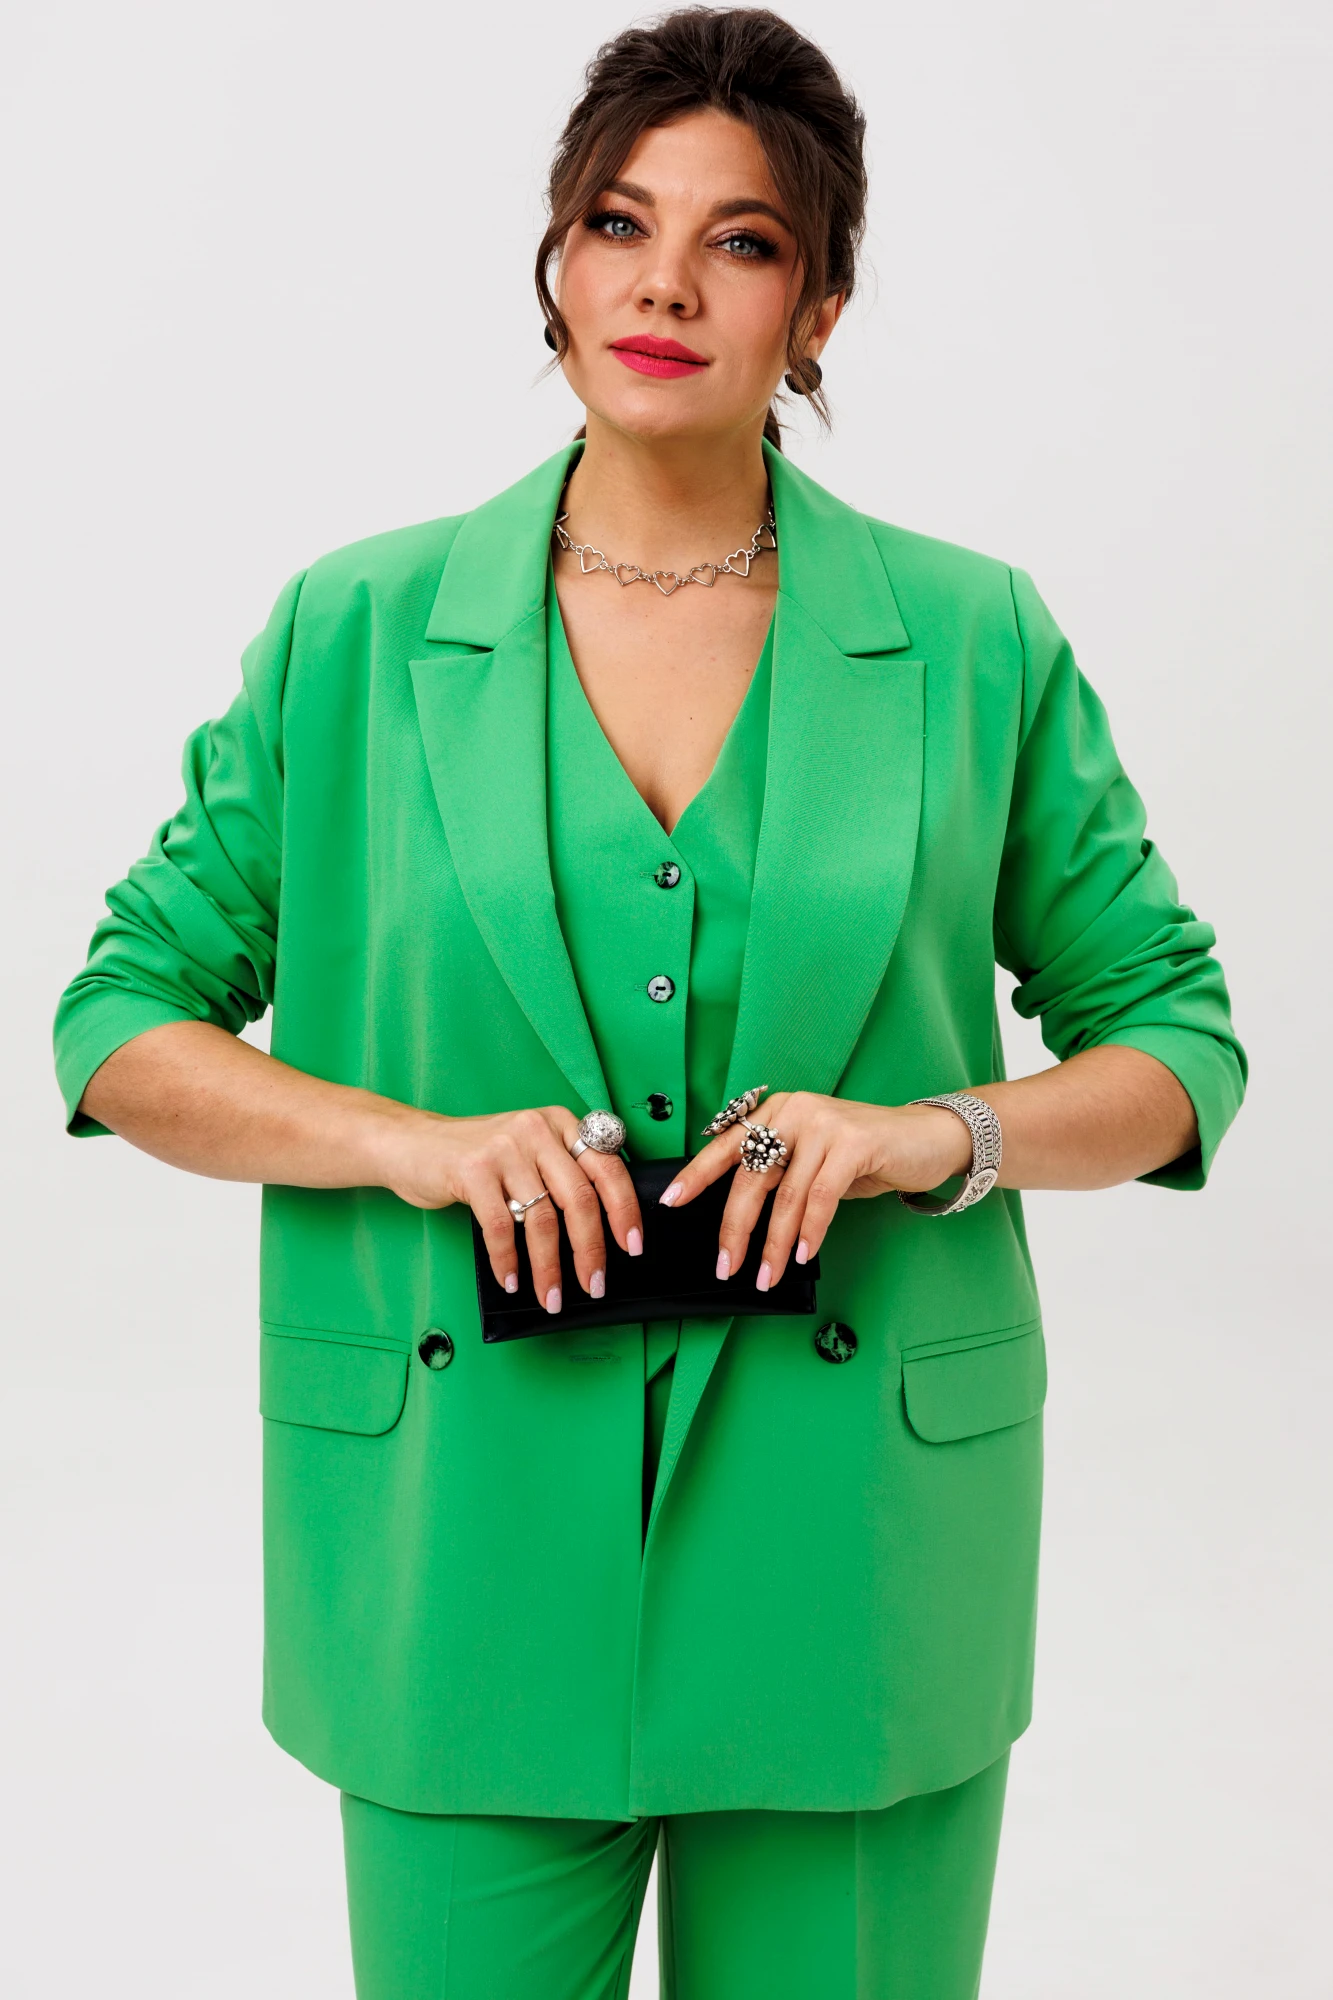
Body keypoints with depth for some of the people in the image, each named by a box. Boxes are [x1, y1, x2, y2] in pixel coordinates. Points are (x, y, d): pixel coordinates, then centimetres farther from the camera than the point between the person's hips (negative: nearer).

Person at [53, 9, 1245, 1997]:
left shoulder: (973, 641, 1)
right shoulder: (354, 635, 2)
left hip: (851, 1567, 1)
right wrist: (415, 1141, -12)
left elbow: (1174, 1036, 8)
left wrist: (933, 1131, -12)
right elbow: (122, 1026, 5)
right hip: (473, 1571, 0)